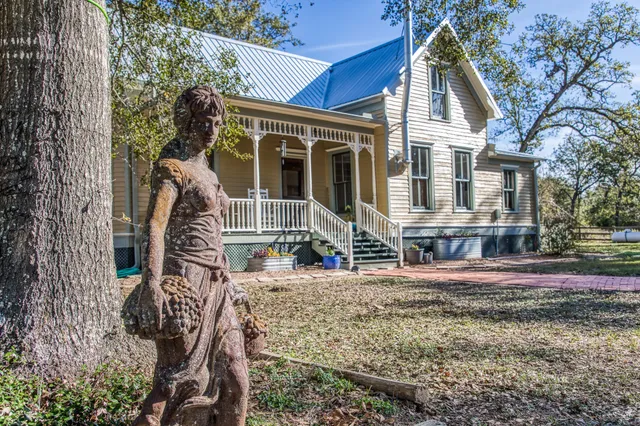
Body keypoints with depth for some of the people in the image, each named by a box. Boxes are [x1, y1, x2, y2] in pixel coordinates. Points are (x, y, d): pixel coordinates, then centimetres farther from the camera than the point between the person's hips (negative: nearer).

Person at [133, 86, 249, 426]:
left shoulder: (206, 172, 18)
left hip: (213, 285, 8)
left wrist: (228, 283, 24)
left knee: (232, 377, 11)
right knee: (180, 378, -4)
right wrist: (151, 284, -35)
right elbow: (154, 226, -22)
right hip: (183, 281, -8)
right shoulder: (171, 167, -7)